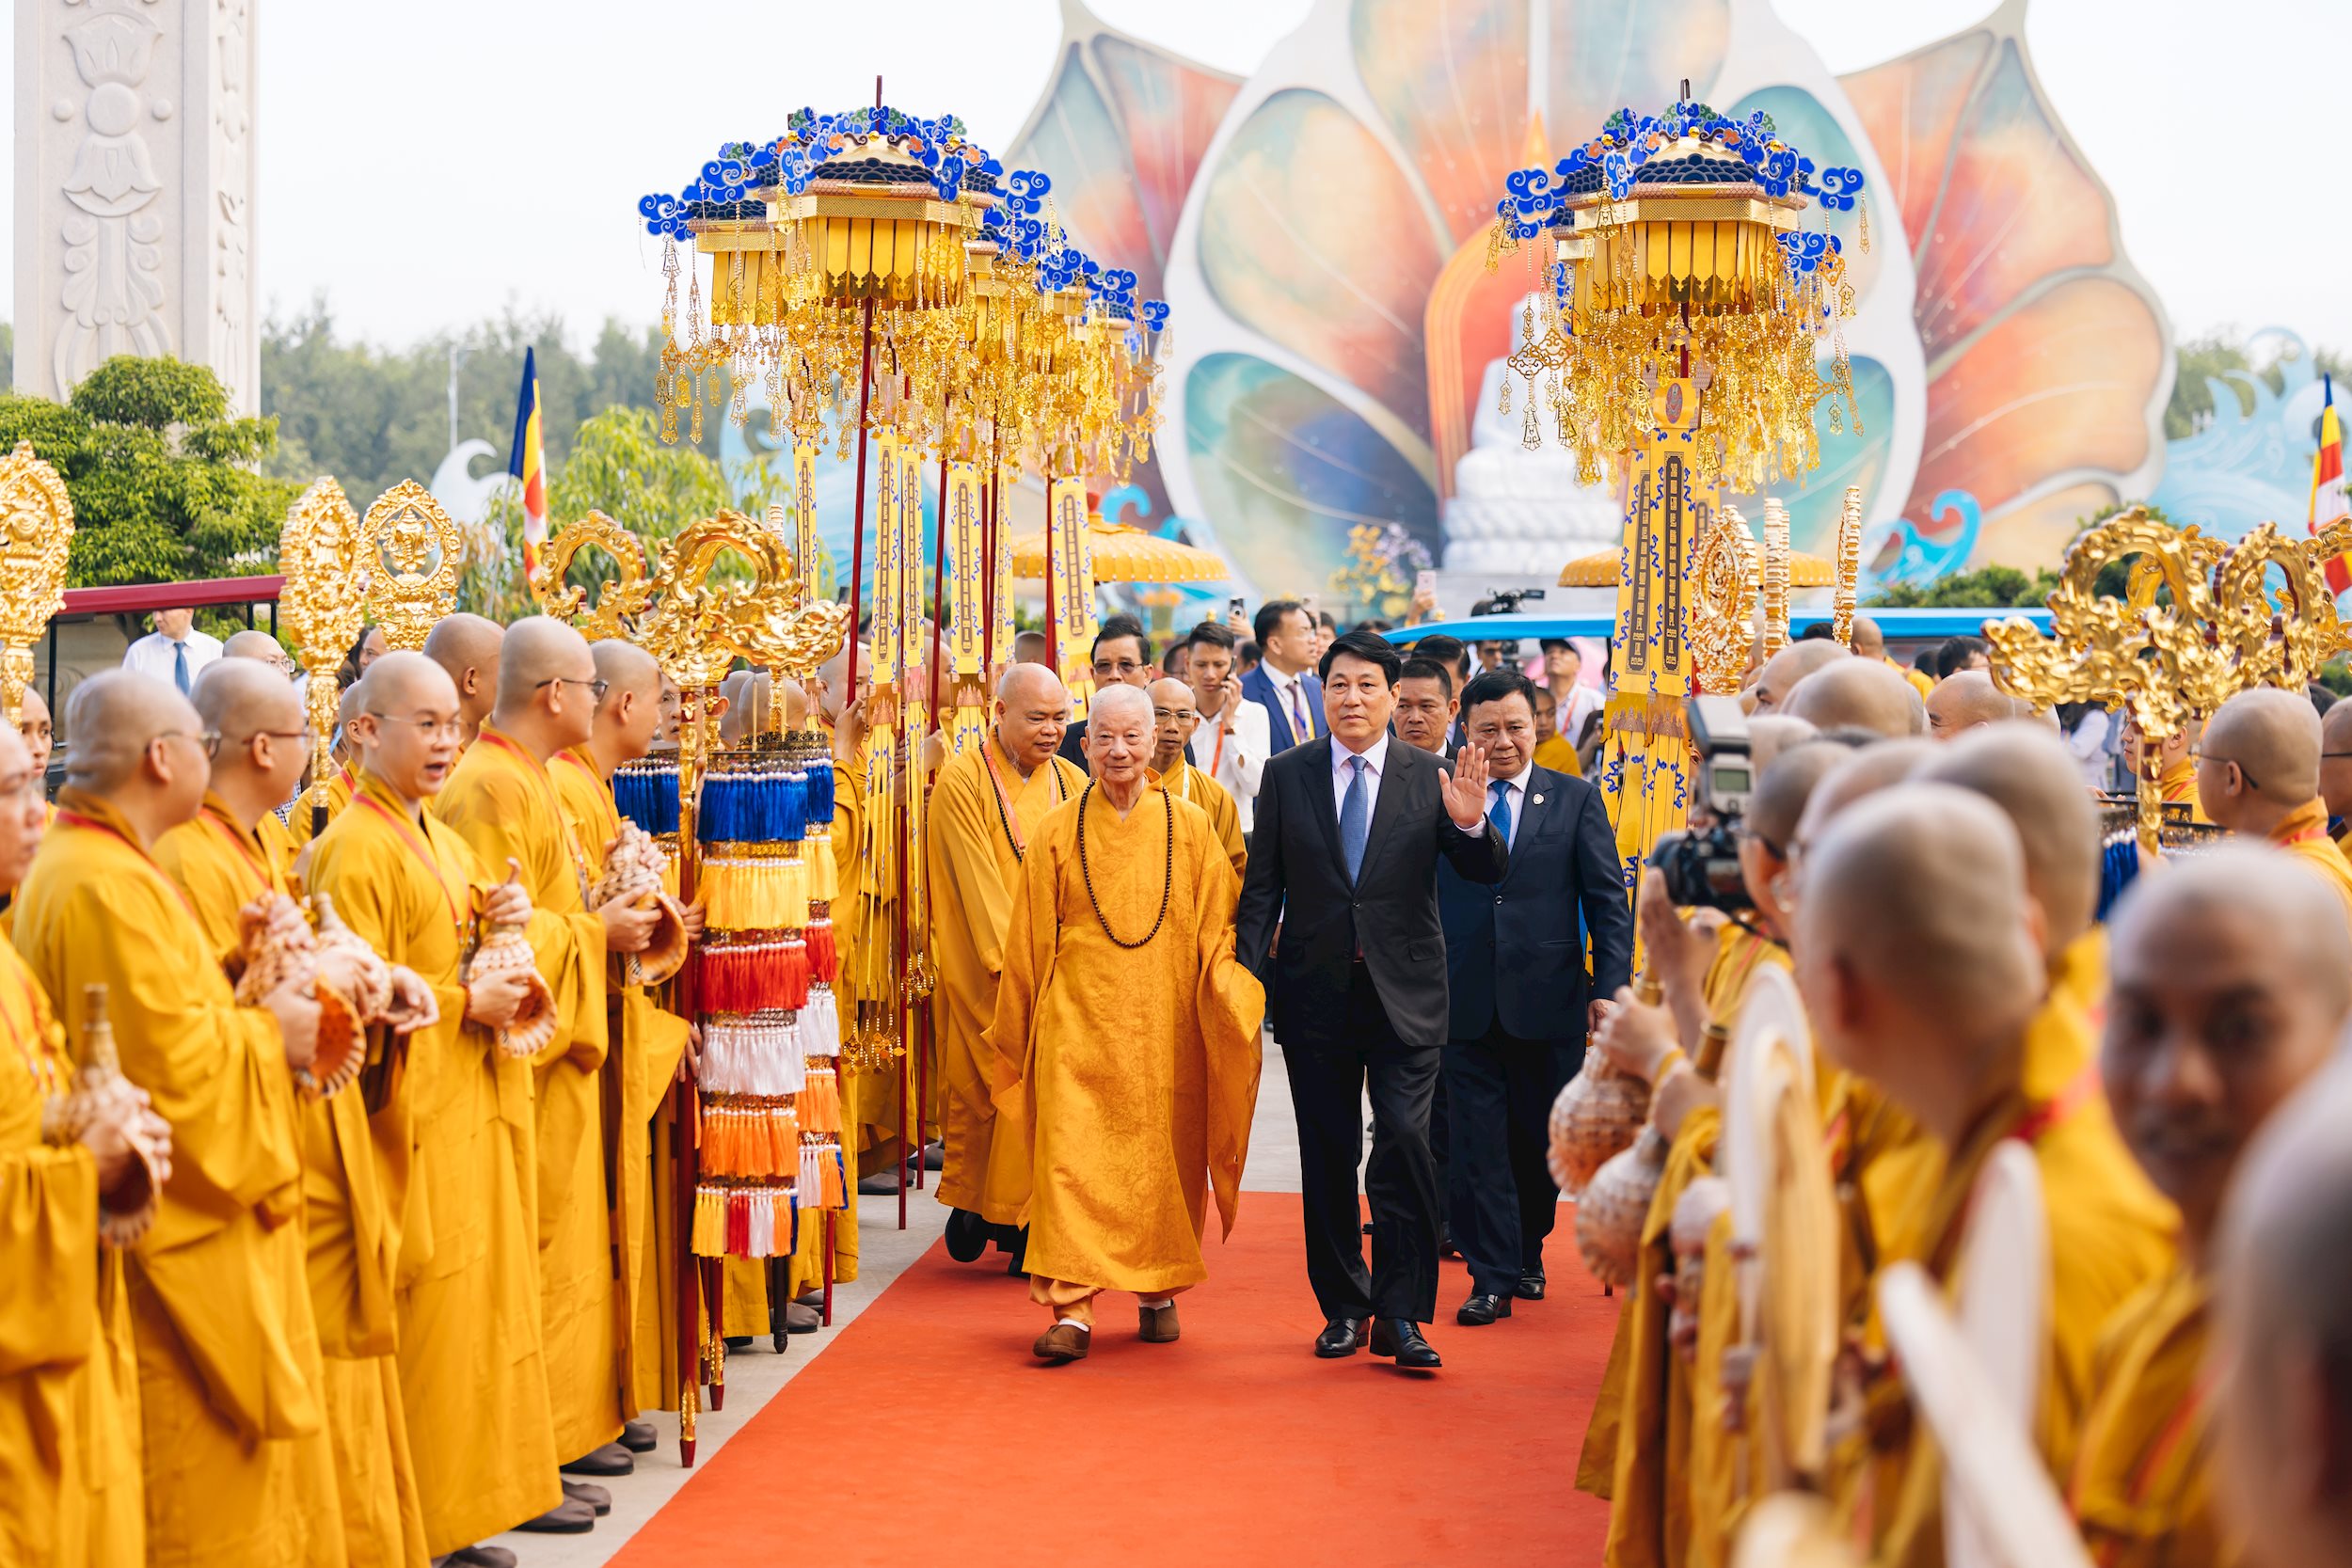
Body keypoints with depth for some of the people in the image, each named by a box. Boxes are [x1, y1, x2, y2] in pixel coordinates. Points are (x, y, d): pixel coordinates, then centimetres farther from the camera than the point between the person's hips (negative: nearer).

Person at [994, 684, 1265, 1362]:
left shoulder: (1190, 828, 4)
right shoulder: (1057, 833, 4)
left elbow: (1218, 927, 5)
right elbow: (1030, 941, 8)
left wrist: (1233, 994, -11)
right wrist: (1016, 1033, 10)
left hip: (1165, 1028, 1)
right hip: (1078, 1025, -1)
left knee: (1163, 1158, 6)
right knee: (1072, 1159, -9)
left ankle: (1158, 1290, 22)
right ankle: (1071, 1308, -10)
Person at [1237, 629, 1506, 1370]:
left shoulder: (1429, 778, 1)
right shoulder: (1286, 775, 5)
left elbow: (1487, 872, -4)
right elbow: (1262, 887, 6)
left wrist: (1470, 823, -24)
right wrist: (1251, 975, -2)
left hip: (1403, 994, -2)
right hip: (1316, 992, 2)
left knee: (1404, 1141, -12)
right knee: (1328, 1156, 9)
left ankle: (1400, 1314, -4)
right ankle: (1343, 1306, 21)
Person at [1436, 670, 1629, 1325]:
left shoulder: (1576, 799, 4)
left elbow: (1608, 901, 3)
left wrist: (1610, 987, -5)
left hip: (1548, 1001, 0)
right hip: (1465, 1002, 0)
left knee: (1541, 1141, 11)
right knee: (1476, 1143, -1)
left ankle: (1527, 1255, 31)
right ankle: (1492, 1277, 6)